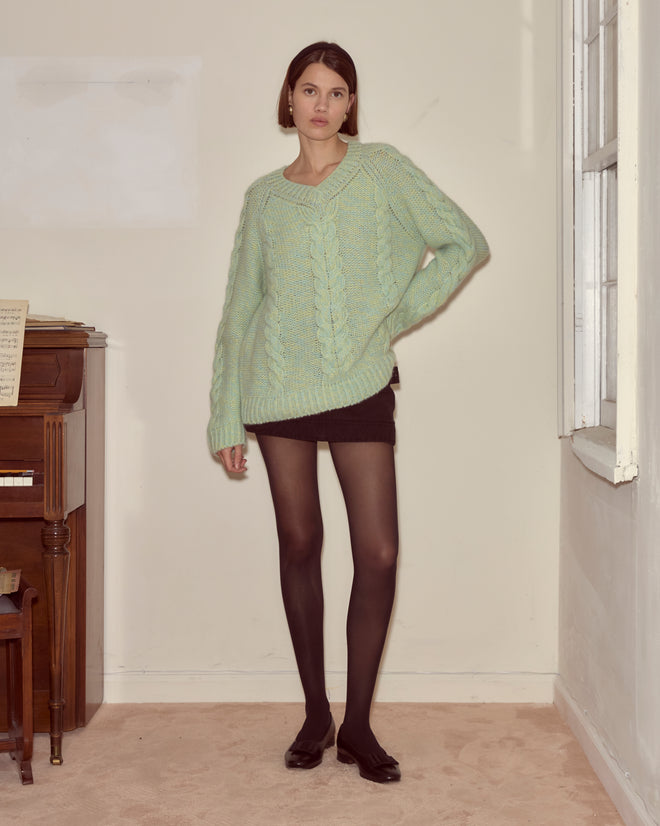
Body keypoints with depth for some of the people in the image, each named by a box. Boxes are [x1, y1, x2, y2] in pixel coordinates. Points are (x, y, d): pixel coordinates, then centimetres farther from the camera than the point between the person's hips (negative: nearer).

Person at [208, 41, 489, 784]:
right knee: (299, 545, 6)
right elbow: (239, 307, 9)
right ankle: (315, 715, 19)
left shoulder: (382, 170, 4)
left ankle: (358, 724, 8)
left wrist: (398, 313, -3)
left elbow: (465, 244, 3)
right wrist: (225, 418, 5)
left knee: (379, 554, -6)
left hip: (360, 383, -1)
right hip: (279, 387, 2)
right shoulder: (264, 196, 9)